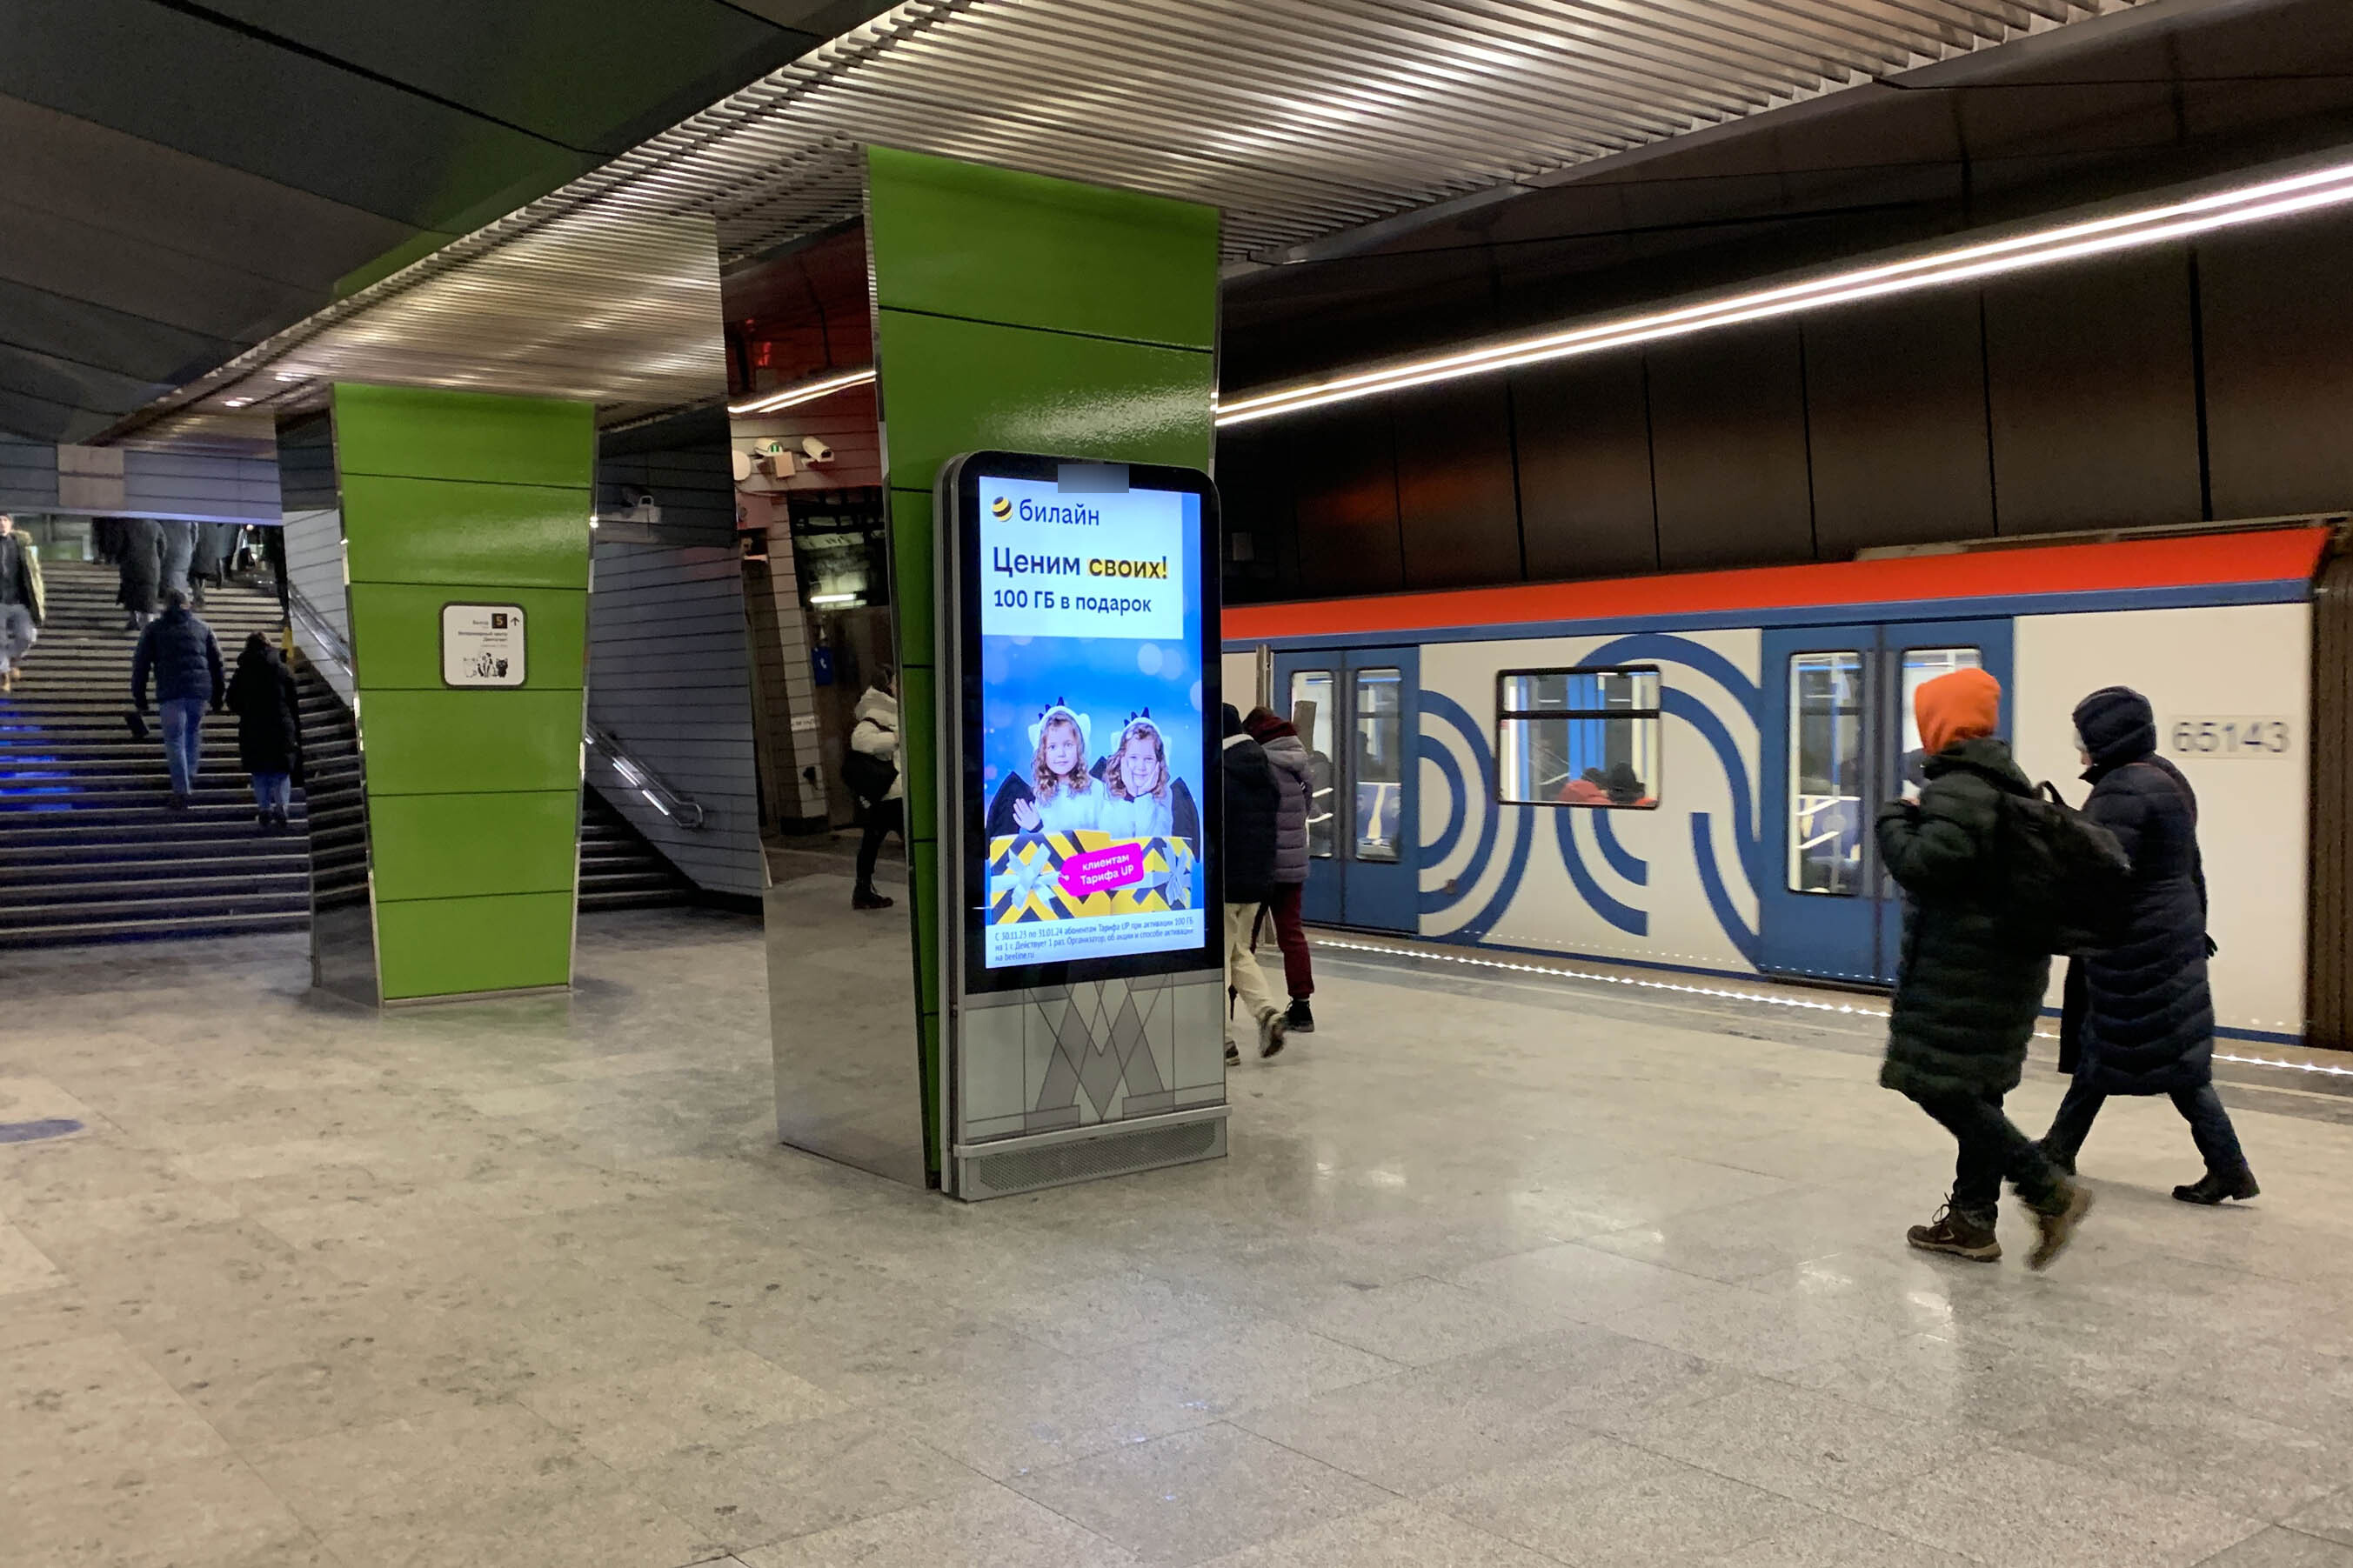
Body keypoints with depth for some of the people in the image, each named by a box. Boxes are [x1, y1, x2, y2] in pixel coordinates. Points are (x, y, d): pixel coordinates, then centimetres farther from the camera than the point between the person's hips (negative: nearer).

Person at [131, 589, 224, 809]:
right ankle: (190, 779, 22)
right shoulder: (202, 628, 16)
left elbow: (141, 664, 7)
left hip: (170, 692, -2)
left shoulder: (154, 629, 10)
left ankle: (181, 791, -7)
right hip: (199, 690, 2)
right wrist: (217, 696, 20)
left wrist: (139, 696, 12)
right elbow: (216, 662, 16)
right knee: (193, 735, 20)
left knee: (175, 740, 0)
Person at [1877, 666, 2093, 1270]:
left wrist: (1894, 819, -8)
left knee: (1939, 1086, -7)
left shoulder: (1957, 790, -17)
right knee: (1973, 1090, 13)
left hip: (1963, 965, -10)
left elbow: (1922, 865, -25)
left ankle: (2050, 1191, -10)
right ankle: (1971, 1220, 18)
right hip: (2009, 956, 10)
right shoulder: (2006, 781, 15)